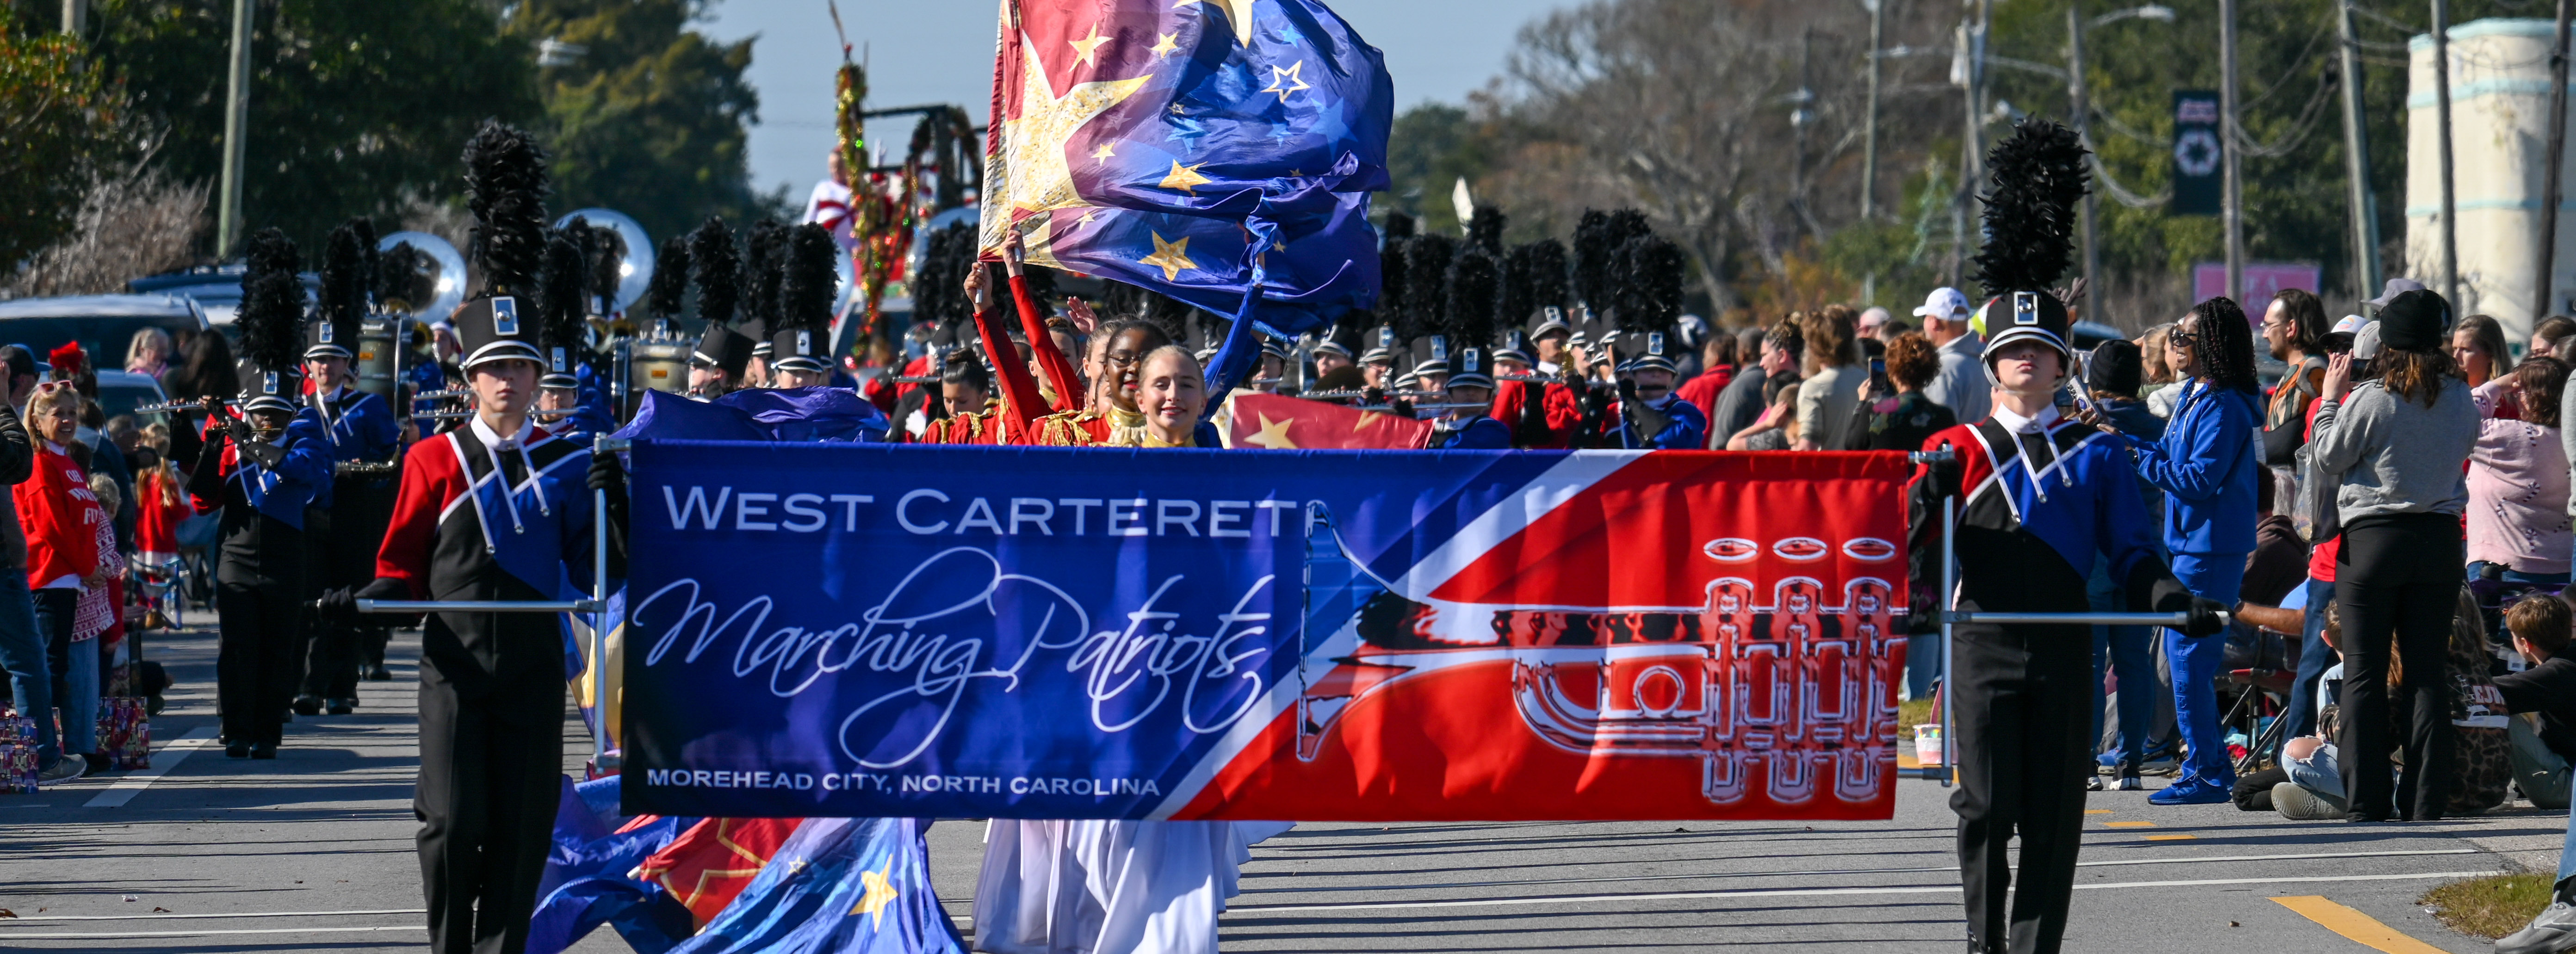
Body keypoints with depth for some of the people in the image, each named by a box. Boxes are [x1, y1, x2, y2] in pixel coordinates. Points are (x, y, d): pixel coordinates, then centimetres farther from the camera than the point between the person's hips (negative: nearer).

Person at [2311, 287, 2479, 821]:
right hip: (2441, 538, 4)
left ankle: (2368, 798, 0)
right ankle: (2427, 798, 4)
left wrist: (2331, 398, 6)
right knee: (2428, 671, 7)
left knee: (2364, 673, 2)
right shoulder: (2460, 399, 0)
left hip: (2373, 540, -4)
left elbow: (2325, 460, -4)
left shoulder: (2371, 400, -14)